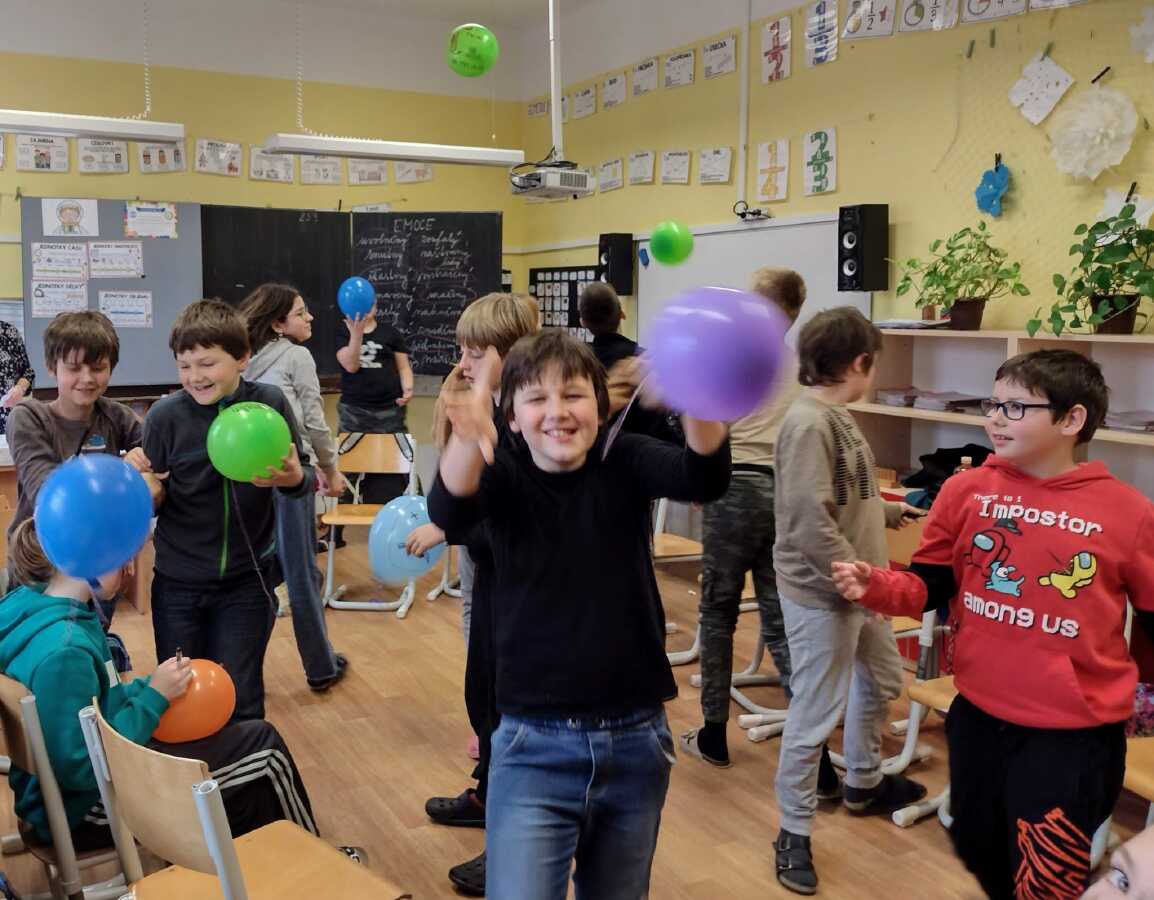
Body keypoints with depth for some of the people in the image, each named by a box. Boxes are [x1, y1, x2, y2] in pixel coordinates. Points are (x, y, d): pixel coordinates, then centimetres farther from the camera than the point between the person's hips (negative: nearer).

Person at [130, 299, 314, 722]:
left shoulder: (270, 403, -10)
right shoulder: (165, 415, -11)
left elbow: (302, 478, -2)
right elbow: (153, 503, -4)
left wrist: (295, 477, -24)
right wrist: (143, 485, -26)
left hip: (247, 580, -1)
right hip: (178, 583, 1)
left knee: (239, 702, 9)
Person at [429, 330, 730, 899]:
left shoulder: (624, 464, -4)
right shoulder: (504, 477, -6)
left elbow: (704, 479, -23)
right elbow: (448, 512, -28)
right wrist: (467, 440, -51)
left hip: (636, 743, 2)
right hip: (535, 749, -2)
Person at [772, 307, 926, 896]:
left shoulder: (837, 416, 6)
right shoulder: (807, 422, -24)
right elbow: (810, 520, -28)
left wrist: (891, 512, 33)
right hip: (823, 593, -10)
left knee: (881, 681, 27)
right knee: (815, 714, 1)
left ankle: (864, 783, 49)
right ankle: (794, 834, 18)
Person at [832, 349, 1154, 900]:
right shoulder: (966, 490, -5)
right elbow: (931, 587, 0)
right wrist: (874, 586, -18)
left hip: (1074, 733, -3)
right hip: (978, 715, 4)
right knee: (978, 850, 23)